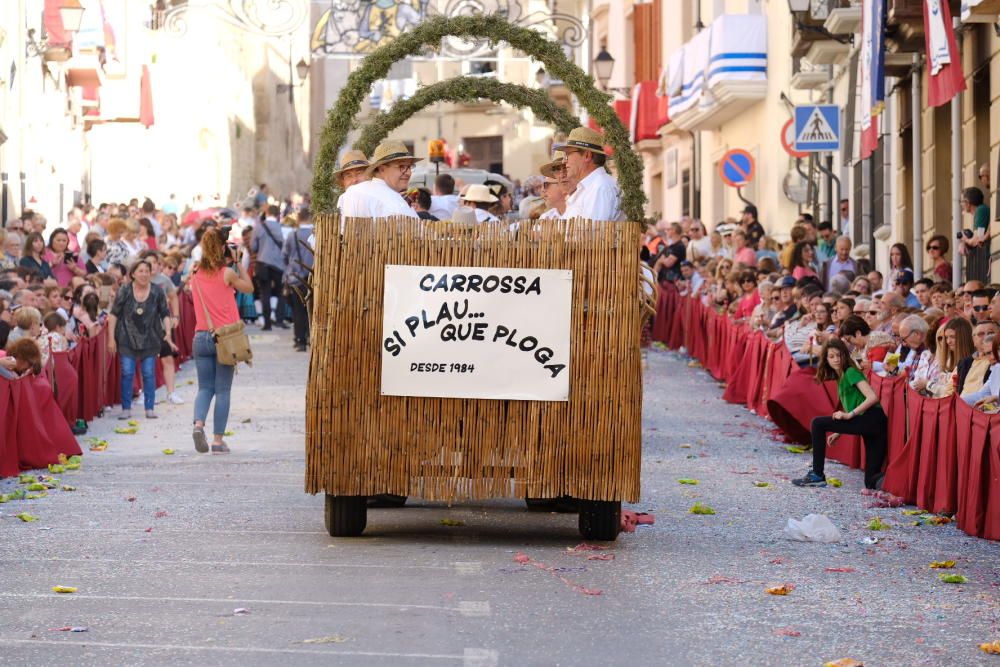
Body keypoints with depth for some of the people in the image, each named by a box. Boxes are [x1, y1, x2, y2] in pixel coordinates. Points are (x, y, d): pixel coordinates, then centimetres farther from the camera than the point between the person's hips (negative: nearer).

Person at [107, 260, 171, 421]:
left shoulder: (157, 292, -2)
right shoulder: (125, 291, -5)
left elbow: (165, 314, 5)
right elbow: (114, 314, 0)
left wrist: (168, 332, -10)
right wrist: (111, 338, -4)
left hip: (150, 339, 1)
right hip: (127, 339, -1)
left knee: (149, 373, 2)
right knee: (127, 373, -3)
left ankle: (149, 408, 10)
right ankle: (126, 409, 5)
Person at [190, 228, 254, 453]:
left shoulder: (196, 276, 5)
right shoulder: (227, 273, -7)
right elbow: (249, 288, 8)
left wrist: (228, 264, 17)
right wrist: (238, 262, 10)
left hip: (201, 336, 3)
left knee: (205, 387, 11)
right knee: (223, 390, 3)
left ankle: (198, 424, -15)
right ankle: (218, 440, 2)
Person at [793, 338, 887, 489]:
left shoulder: (851, 372, -3)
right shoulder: (840, 378, 24)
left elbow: (872, 397, -16)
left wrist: (849, 415, -18)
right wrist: (838, 433, 15)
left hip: (872, 419, -9)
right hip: (867, 424, 9)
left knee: (818, 424, -8)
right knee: (872, 482, 5)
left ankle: (817, 476, -5)